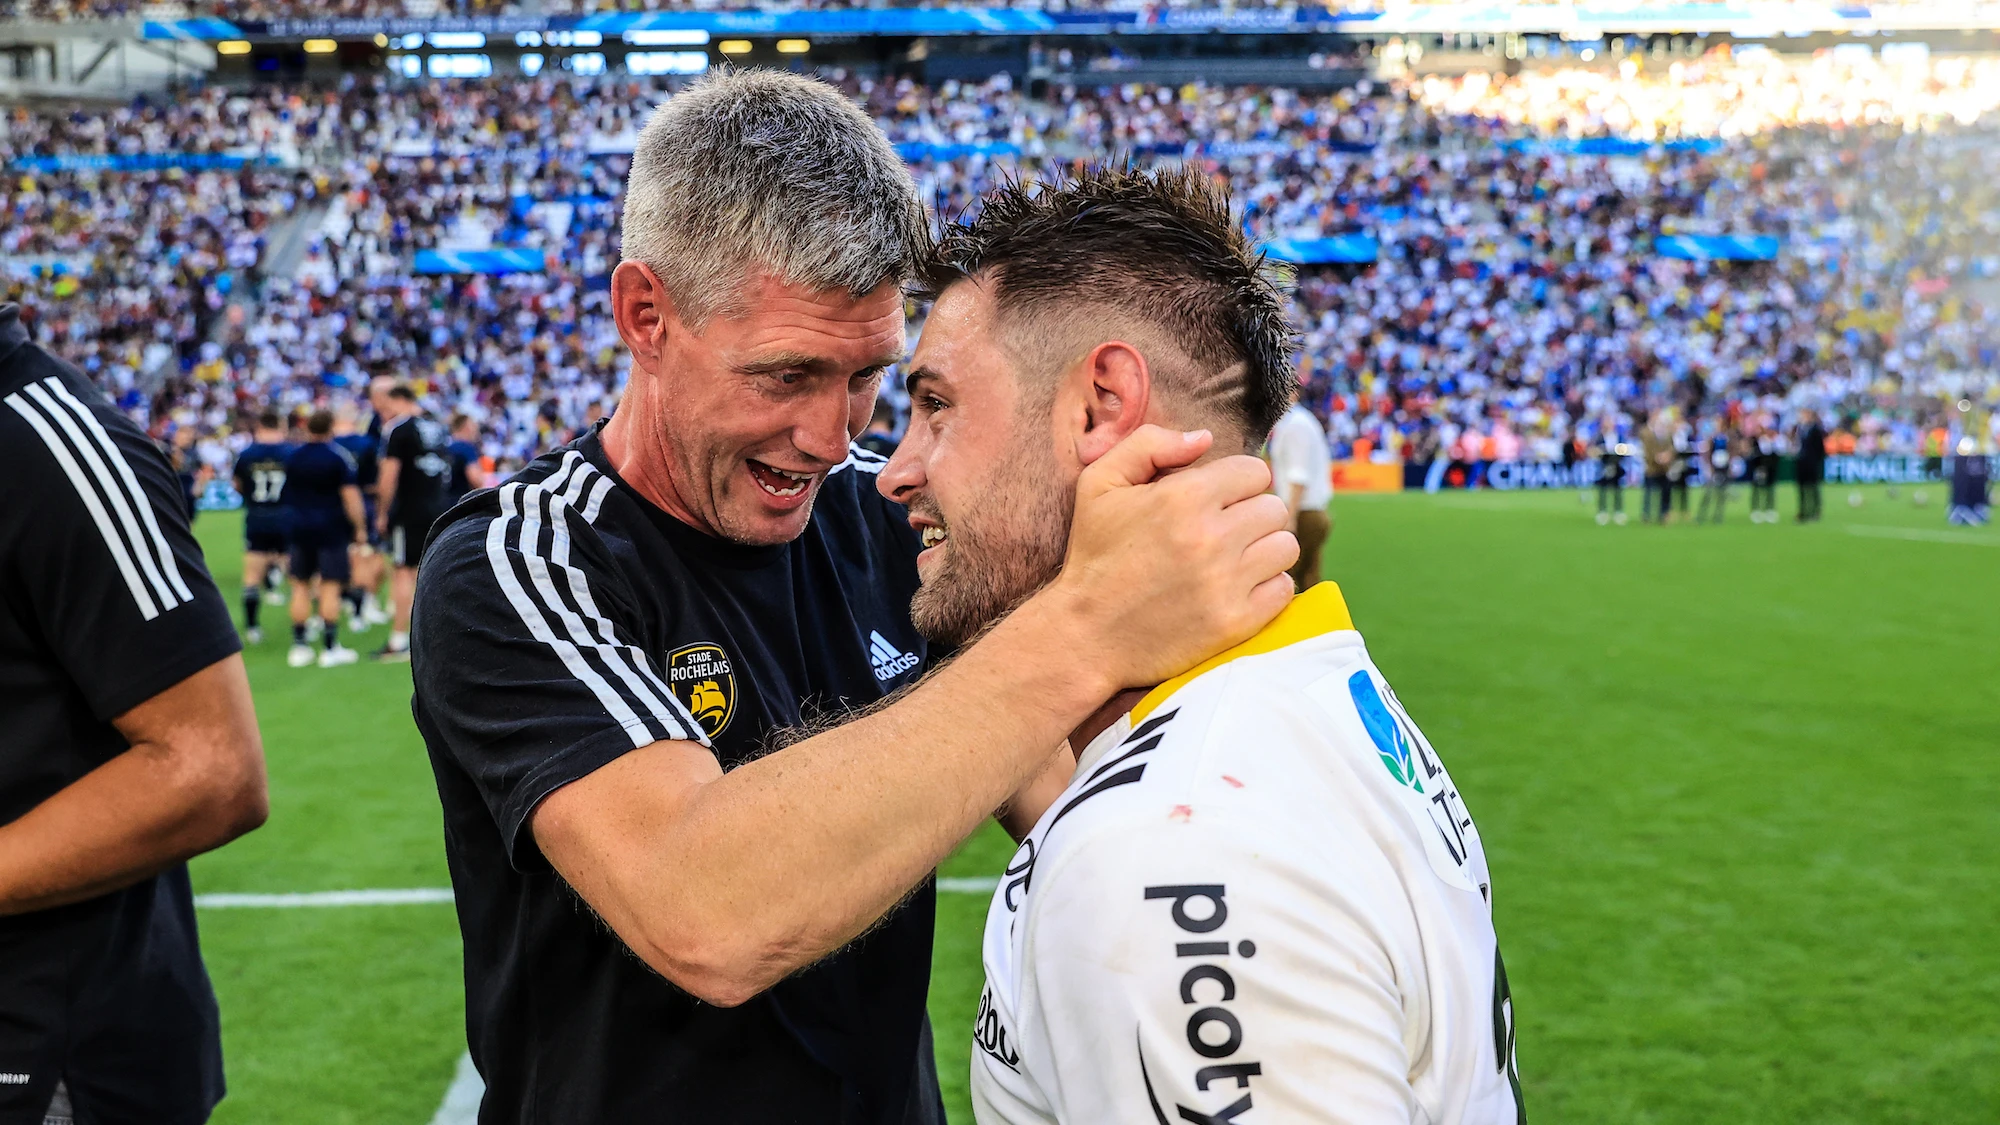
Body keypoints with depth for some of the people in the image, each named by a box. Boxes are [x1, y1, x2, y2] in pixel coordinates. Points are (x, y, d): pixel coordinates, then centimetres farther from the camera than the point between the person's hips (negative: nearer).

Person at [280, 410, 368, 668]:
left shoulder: (291, 457, 6)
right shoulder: (339, 456, -9)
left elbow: (286, 495, 17)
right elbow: (350, 495, -12)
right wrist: (359, 529, -6)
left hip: (299, 528, 4)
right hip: (331, 528, -4)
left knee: (300, 586, 10)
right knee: (330, 587, -3)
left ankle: (299, 645, 10)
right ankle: (330, 648, -2)